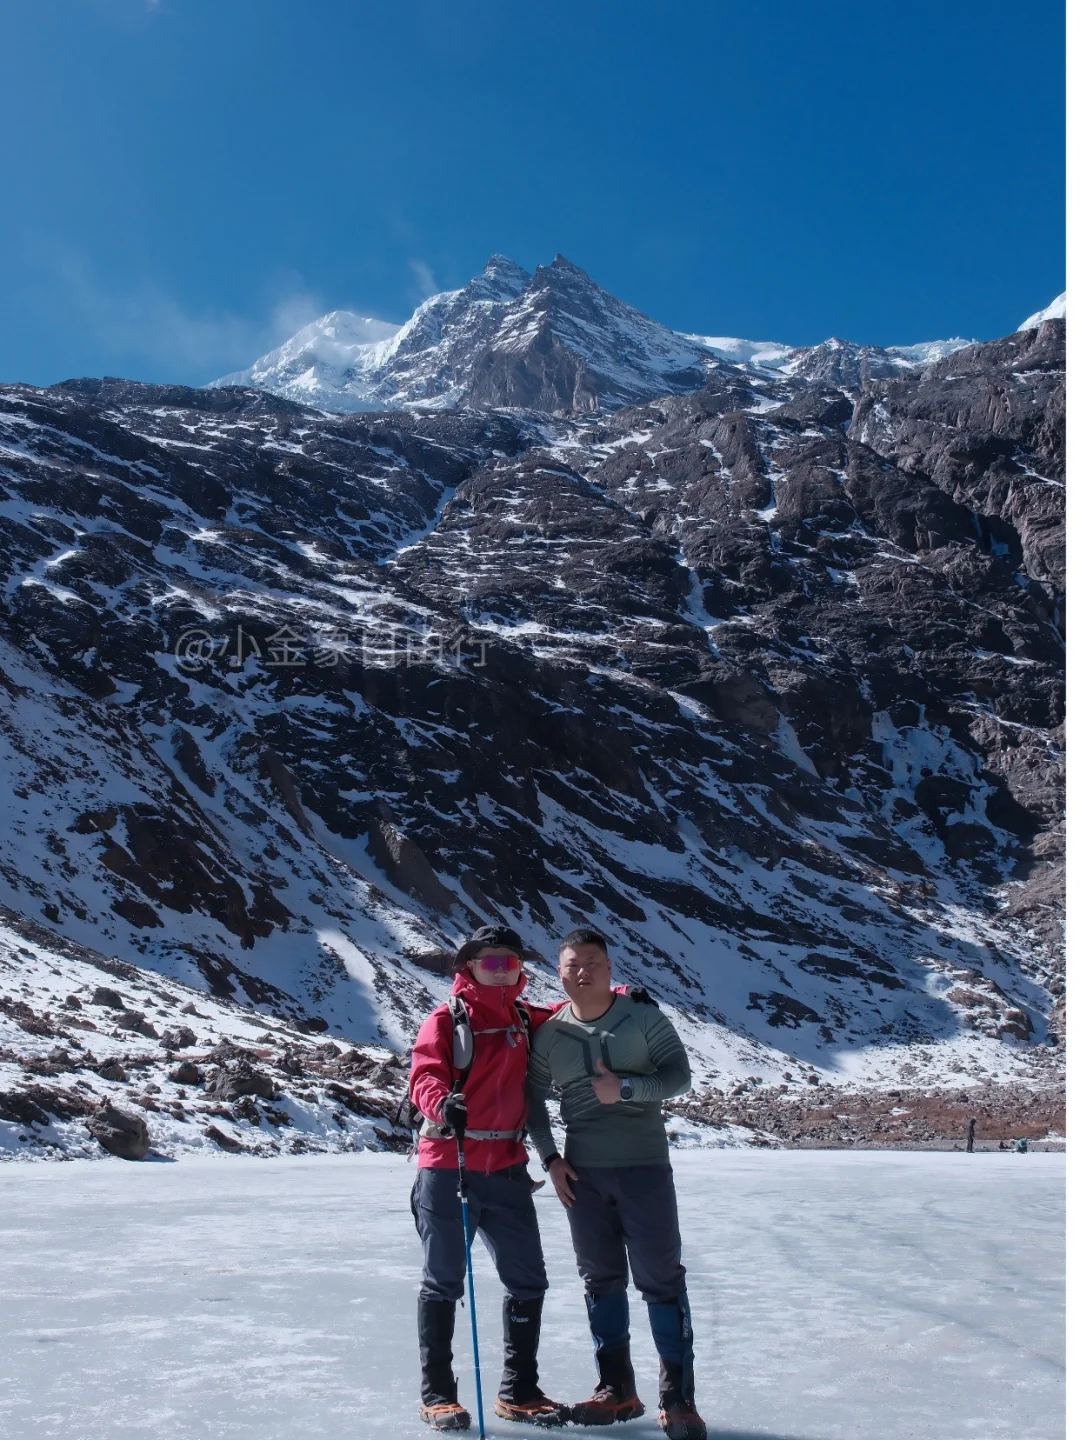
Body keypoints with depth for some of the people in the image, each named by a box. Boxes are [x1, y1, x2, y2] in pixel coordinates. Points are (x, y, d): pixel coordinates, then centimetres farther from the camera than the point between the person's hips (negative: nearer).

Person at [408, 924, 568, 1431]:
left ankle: (518, 1390, 26)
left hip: (507, 1169, 6)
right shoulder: (446, 1019, -5)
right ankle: (437, 1395, 18)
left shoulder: (525, 1019, 11)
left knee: (528, 1279, 11)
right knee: (443, 1283, 5)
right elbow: (424, 1075, -18)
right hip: (446, 1166, -5)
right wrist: (442, 1103, -39)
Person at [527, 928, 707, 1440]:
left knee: (661, 1278, -1)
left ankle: (678, 1398, 6)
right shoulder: (549, 1034, 4)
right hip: (582, 1172, 3)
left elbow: (680, 1075, -6)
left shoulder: (643, 1015, -3)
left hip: (644, 1165, -3)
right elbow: (533, 1098, 10)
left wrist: (625, 1087, -19)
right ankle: (616, 1389, 23)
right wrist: (550, 1158, 2)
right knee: (600, 1279, 11)